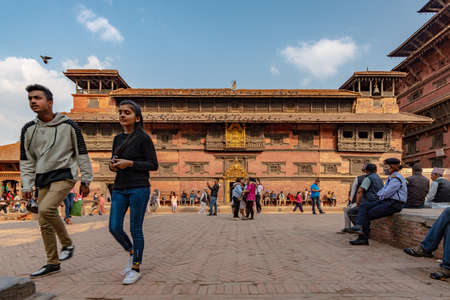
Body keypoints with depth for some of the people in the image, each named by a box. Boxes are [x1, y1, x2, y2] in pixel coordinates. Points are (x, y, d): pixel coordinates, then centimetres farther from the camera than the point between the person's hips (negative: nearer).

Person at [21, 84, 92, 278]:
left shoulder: (68, 126, -5)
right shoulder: (28, 129, 7)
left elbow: (82, 154, -1)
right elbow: (26, 160, 12)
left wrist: (86, 180, -1)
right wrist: (26, 186, 5)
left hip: (64, 175, -5)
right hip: (43, 179, 6)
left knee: (46, 209, -26)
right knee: (44, 224, 6)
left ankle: (67, 243, -3)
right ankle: (52, 263, 20)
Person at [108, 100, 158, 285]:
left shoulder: (143, 138, -5)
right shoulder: (117, 139, 13)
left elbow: (153, 165, -6)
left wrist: (129, 163, -16)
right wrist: (113, 165, -3)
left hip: (139, 188, -6)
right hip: (119, 188, 6)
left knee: (135, 229, 1)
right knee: (114, 228, 2)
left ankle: (136, 268, 16)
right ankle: (132, 254, 28)